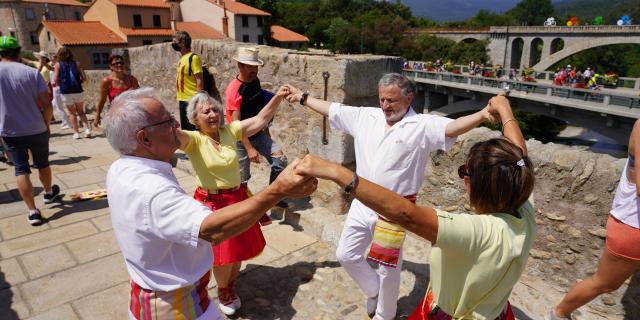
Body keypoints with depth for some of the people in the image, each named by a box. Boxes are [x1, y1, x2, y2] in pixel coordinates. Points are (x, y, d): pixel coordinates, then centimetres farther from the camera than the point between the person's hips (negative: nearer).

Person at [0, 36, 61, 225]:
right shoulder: (32, 73, -9)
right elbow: (47, 105, -11)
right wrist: (46, 124, 6)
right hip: (37, 130, 0)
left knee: (21, 169, 6)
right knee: (42, 164, 20)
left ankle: (32, 211, 3)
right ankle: (49, 193, 42)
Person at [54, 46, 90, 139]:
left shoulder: (58, 64, 1)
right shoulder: (76, 63, 3)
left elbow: (56, 79, -7)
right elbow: (84, 78, -3)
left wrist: (61, 85, 11)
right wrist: (78, 83, 12)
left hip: (66, 92, -1)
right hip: (78, 91, 1)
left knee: (72, 113, 12)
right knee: (81, 112, 15)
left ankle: (76, 133, 11)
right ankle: (87, 129, -2)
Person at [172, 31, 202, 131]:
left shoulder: (193, 58, -11)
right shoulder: (182, 59, 14)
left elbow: (199, 80, -16)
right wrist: (178, 96, 17)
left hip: (191, 101, -9)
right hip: (182, 100, 9)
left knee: (194, 130, -4)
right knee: (185, 129, 15)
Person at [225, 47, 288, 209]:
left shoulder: (255, 81, 1)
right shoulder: (234, 89, -21)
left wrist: (266, 131, 18)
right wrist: (249, 148, -26)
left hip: (258, 134, 7)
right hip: (242, 138, -6)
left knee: (280, 159, -5)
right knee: (243, 177, 4)